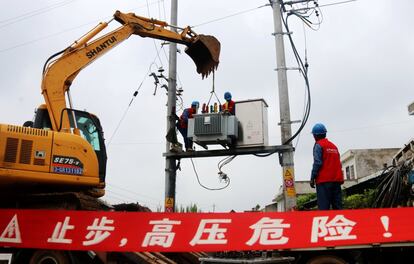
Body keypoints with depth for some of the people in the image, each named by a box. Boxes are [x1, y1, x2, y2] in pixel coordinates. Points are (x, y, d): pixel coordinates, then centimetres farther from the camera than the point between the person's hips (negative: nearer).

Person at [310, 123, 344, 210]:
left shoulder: (318, 145, -3)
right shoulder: (334, 146, 17)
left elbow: (317, 163, -12)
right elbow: (338, 163, 16)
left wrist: (312, 178, -8)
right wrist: (341, 178, 19)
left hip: (324, 180, -7)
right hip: (337, 180, 7)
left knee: (323, 207, -8)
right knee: (337, 206, 7)